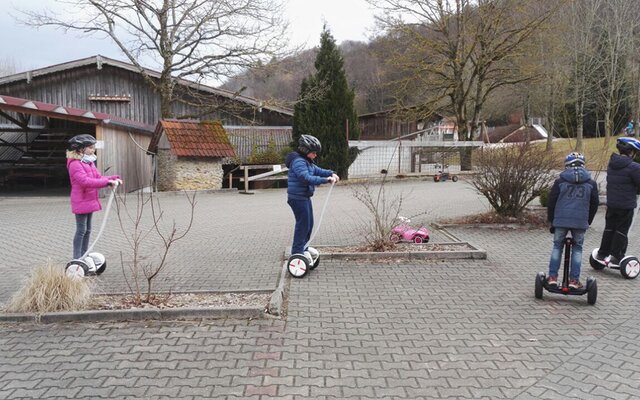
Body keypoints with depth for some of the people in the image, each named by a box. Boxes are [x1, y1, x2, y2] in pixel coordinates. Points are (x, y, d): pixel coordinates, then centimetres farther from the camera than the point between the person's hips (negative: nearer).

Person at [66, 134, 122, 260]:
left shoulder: (89, 162, 14)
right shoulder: (75, 164, -17)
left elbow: (98, 177, 13)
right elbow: (85, 181, -29)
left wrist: (113, 179, -2)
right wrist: (107, 182, -31)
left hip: (89, 201, 9)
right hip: (81, 202, -9)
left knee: (87, 230, 15)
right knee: (81, 230, -5)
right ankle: (77, 259, 2)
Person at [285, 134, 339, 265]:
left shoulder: (307, 161, 14)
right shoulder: (298, 162, -20)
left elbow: (317, 170, 19)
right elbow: (307, 178, -32)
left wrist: (331, 173, 1)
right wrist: (325, 180, -32)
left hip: (304, 197, 11)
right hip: (298, 198, -11)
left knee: (309, 224, 17)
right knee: (303, 224, -6)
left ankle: (303, 249, 29)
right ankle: (297, 253, 2)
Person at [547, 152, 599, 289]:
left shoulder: (560, 181, 2)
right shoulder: (591, 183, 7)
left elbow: (551, 202, 4)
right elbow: (594, 204, 12)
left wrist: (551, 221, 14)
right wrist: (588, 221, 23)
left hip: (560, 220, -1)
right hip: (580, 222, 1)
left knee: (557, 246, 12)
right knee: (577, 248, 12)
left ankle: (552, 276, 9)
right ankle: (574, 279, 9)